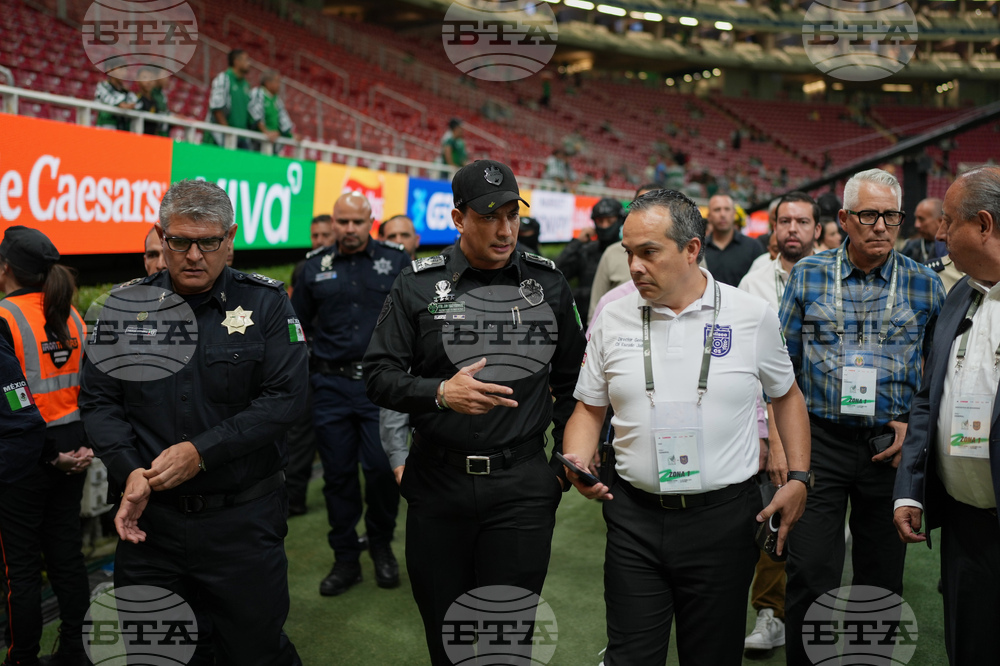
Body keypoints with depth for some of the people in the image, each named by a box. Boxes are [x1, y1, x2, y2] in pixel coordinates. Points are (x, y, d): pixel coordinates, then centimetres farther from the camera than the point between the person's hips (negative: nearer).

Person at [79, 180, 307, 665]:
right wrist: (129, 471, -13)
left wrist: (201, 453, -17)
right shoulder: (125, 304, 3)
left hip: (243, 519, -2)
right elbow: (98, 398, 4)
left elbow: (285, 397, -12)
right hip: (148, 518, 3)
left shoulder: (265, 302, -5)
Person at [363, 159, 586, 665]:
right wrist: (441, 392, -20)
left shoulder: (548, 282, 3)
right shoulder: (417, 285, -2)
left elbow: (569, 379, 12)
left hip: (523, 487, 0)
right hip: (438, 484, 1)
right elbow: (379, 375, -3)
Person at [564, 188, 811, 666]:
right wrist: (578, 462, -10)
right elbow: (590, 408, 9)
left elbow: (787, 396, 12)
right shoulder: (613, 318, 1)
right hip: (634, 516, 1)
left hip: (724, 517, -1)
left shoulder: (752, 316, -2)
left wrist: (799, 478, 4)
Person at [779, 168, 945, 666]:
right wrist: (778, 439, -2)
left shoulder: (924, 285, 2)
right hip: (820, 442, -1)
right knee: (809, 574, -2)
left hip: (892, 447, 1)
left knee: (882, 579, 13)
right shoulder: (808, 275, 0)